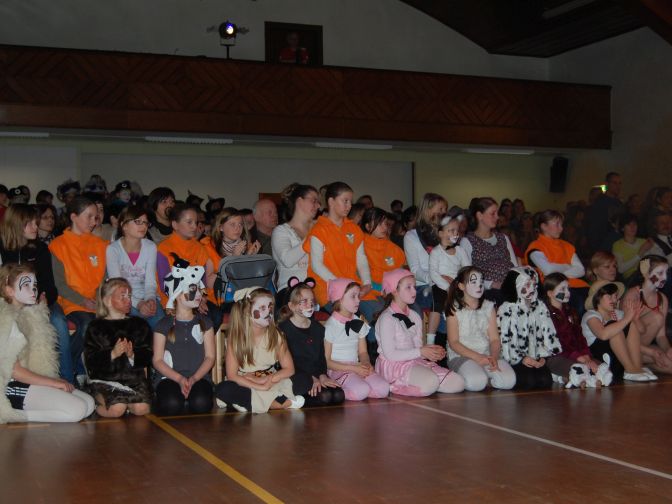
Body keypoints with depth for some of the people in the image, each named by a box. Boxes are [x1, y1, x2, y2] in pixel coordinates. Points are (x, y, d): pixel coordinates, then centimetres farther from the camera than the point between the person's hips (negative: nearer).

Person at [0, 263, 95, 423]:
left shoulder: (29, 315, 16)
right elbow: (13, 370, -16)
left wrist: (56, 380, -1)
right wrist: (53, 382, -13)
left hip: (31, 381, 10)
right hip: (15, 387, -9)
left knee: (89, 403, -2)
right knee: (77, 410, -19)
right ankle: (18, 418, -10)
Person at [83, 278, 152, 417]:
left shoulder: (139, 325, 15)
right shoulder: (95, 327, 6)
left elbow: (147, 356, 6)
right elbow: (91, 361, -4)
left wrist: (132, 355, -15)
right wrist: (113, 354, -20)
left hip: (134, 376, 2)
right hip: (104, 379, -2)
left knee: (142, 409, -24)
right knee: (116, 410, -27)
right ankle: (98, 402, 6)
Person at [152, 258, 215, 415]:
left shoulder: (205, 323, 13)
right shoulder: (164, 325, 7)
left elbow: (210, 357, 7)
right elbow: (157, 360, 1)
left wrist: (193, 379, -10)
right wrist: (180, 379, -14)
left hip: (199, 377, 1)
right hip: (169, 377, -1)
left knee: (201, 403, -31)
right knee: (171, 404, -32)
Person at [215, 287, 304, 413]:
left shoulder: (276, 335, -4)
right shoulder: (236, 337, -10)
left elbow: (289, 369, -3)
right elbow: (232, 376, -14)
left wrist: (263, 380, -17)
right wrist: (261, 387, -25)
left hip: (273, 385, 1)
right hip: (246, 387, -1)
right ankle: (285, 403, -31)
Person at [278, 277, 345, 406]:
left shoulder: (318, 328, 16)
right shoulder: (283, 329, -4)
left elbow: (322, 356, 15)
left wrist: (322, 375, -7)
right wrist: (311, 379, -16)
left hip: (317, 376, 7)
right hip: (295, 378, -7)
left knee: (339, 395, -21)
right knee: (324, 396, -30)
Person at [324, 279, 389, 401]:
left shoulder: (359, 324, 13)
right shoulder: (330, 326, -8)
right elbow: (326, 361, -10)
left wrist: (366, 364, -8)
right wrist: (353, 368, -17)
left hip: (357, 367, 6)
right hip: (337, 369, -6)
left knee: (383, 388, -19)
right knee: (361, 390, -32)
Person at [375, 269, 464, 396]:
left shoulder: (415, 317, 15)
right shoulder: (387, 318, -11)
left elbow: (417, 346, 13)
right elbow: (390, 354, -16)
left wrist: (432, 352, -9)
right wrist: (420, 352, -17)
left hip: (414, 362, 9)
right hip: (393, 366, -8)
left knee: (458, 383, -6)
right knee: (431, 382, -33)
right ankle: (392, 386, -11)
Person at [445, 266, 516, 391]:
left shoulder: (489, 307, 12)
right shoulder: (454, 309, 1)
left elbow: (495, 338, 5)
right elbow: (453, 342, -6)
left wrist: (494, 357, -17)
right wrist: (477, 357, -20)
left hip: (487, 355, 4)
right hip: (460, 356, -4)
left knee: (508, 380, -24)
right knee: (475, 383, -34)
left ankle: (484, 378, 3)